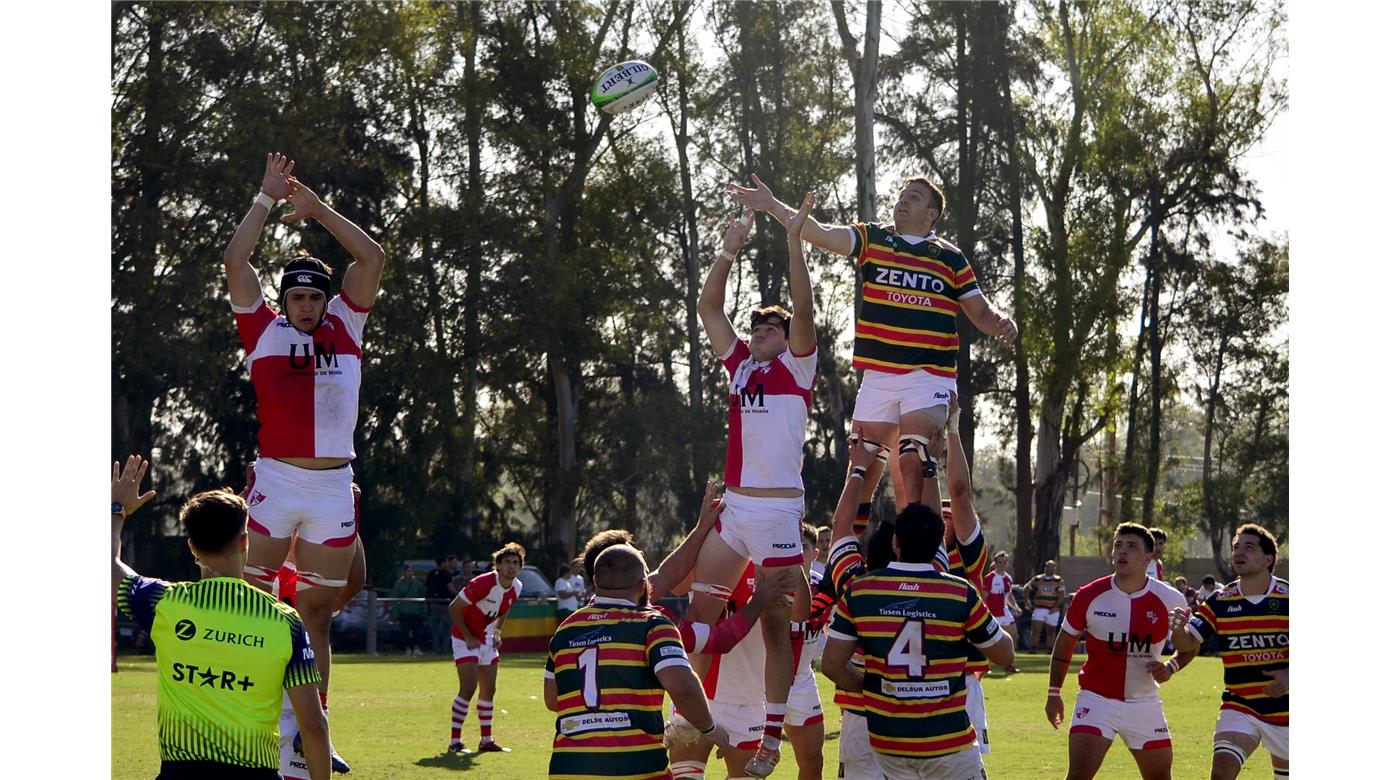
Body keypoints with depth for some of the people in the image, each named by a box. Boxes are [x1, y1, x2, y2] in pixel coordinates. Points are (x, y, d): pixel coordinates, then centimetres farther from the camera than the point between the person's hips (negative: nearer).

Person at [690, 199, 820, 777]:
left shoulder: (798, 367, 1)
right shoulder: (740, 364, 15)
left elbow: (803, 310, -12)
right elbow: (708, 306, 13)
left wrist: (794, 241, -14)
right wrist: (731, 249, 8)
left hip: (777, 510, -6)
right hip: (732, 507, 6)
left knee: (775, 623, -2)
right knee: (702, 606, 1)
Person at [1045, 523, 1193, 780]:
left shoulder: (1169, 600, -6)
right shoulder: (1089, 596, -7)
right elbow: (1064, 642, 7)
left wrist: (1171, 667, -12)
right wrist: (1053, 693, 7)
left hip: (1144, 703, 2)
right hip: (1096, 699, -2)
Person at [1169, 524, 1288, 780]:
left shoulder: (1287, 598, -6)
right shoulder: (1220, 601, 0)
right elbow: (1189, 641, -6)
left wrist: (1289, 675, -20)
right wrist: (1179, 629, -30)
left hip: (1284, 709, 0)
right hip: (1239, 708, 0)